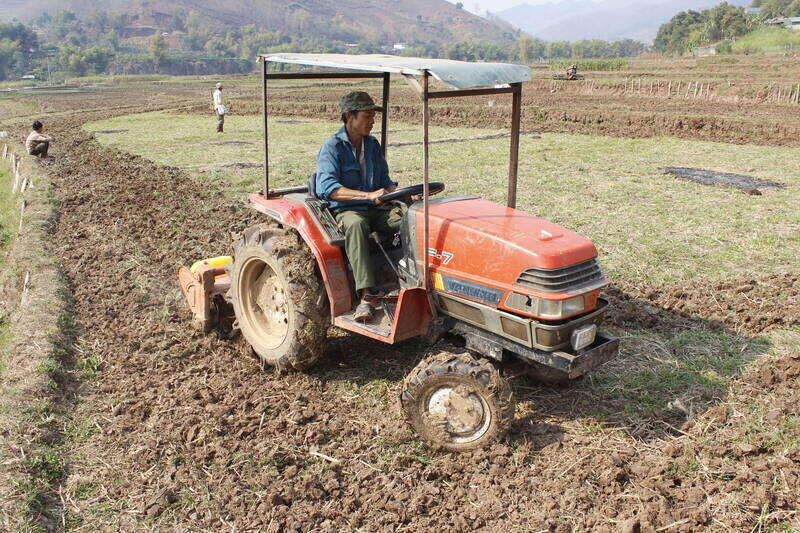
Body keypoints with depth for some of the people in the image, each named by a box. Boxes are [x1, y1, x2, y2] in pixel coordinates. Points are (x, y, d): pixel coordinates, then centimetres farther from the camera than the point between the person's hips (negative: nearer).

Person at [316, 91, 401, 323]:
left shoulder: (372, 145, 17)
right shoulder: (332, 147, -5)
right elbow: (327, 188, -20)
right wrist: (368, 196, -32)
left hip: (378, 209, 5)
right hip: (347, 210, -5)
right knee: (355, 225, -41)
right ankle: (366, 295, -46)